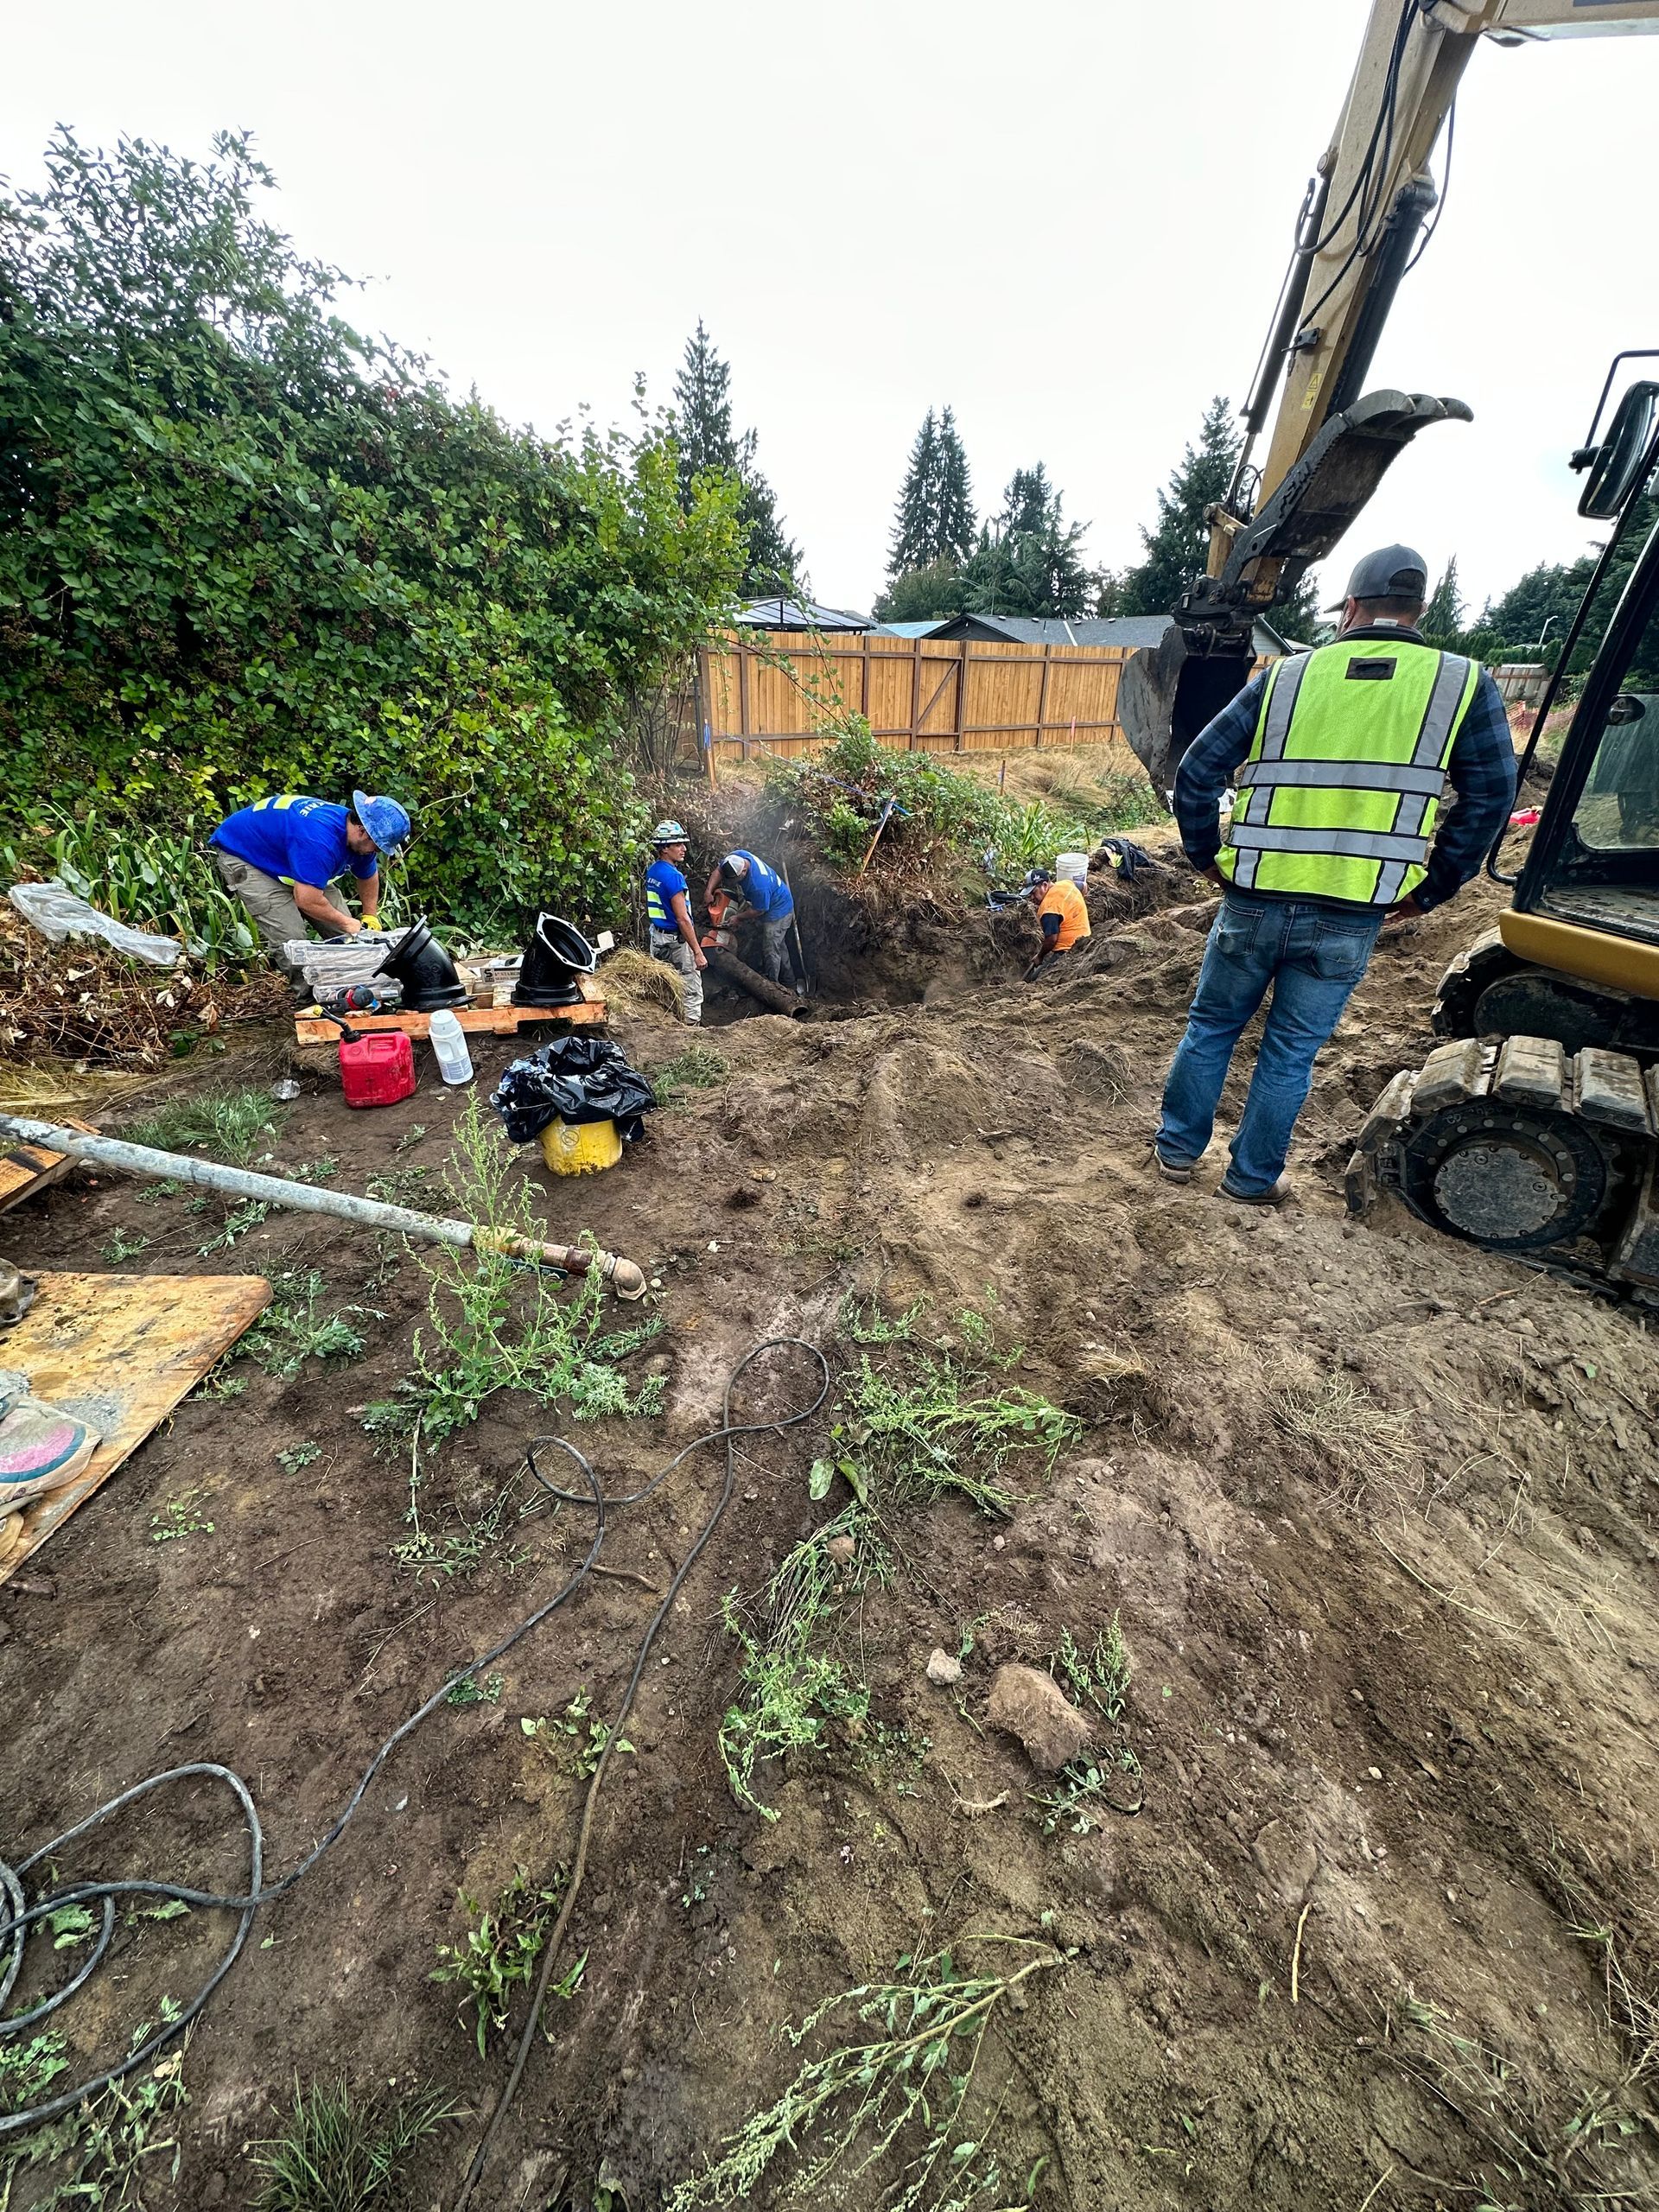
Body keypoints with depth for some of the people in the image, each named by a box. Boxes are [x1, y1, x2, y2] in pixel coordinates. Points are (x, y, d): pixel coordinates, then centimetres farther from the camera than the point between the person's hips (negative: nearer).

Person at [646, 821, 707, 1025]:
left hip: (658, 937, 9)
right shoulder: (672, 875, -21)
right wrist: (698, 952, -22)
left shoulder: (652, 871, 7)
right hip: (677, 940, -9)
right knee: (692, 993, -1)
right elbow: (683, 919, -23)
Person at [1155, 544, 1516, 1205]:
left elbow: (1198, 771, 0)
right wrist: (1431, 889, 11)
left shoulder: (1286, 676, 3)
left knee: (1210, 1026, 18)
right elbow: (1489, 800, 1)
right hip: (1350, 919, 0)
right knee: (1290, 1052, 12)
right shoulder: (1464, 684, 3)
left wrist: (1206, 856, 11)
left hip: (1254, 903, 0)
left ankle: (1179, 1147, 29)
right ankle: (1254, 1176, 24)